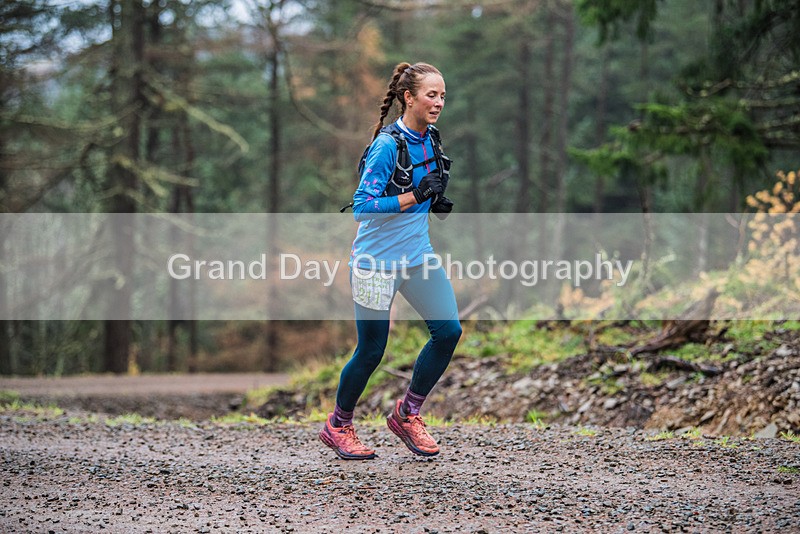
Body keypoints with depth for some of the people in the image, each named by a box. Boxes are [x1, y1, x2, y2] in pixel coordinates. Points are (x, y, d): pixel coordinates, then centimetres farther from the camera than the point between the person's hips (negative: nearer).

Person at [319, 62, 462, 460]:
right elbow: (362, 207, -22)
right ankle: (337, 427, 24)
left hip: (417, 255, 7)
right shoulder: (387, 145, -19)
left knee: (448, 330, -4)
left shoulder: (430, 140, 4)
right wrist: (415, 195, -28)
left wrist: (437, 201, 1)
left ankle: (407, 414, 14)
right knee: (371, 351, 1)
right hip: (377, 261, -7)